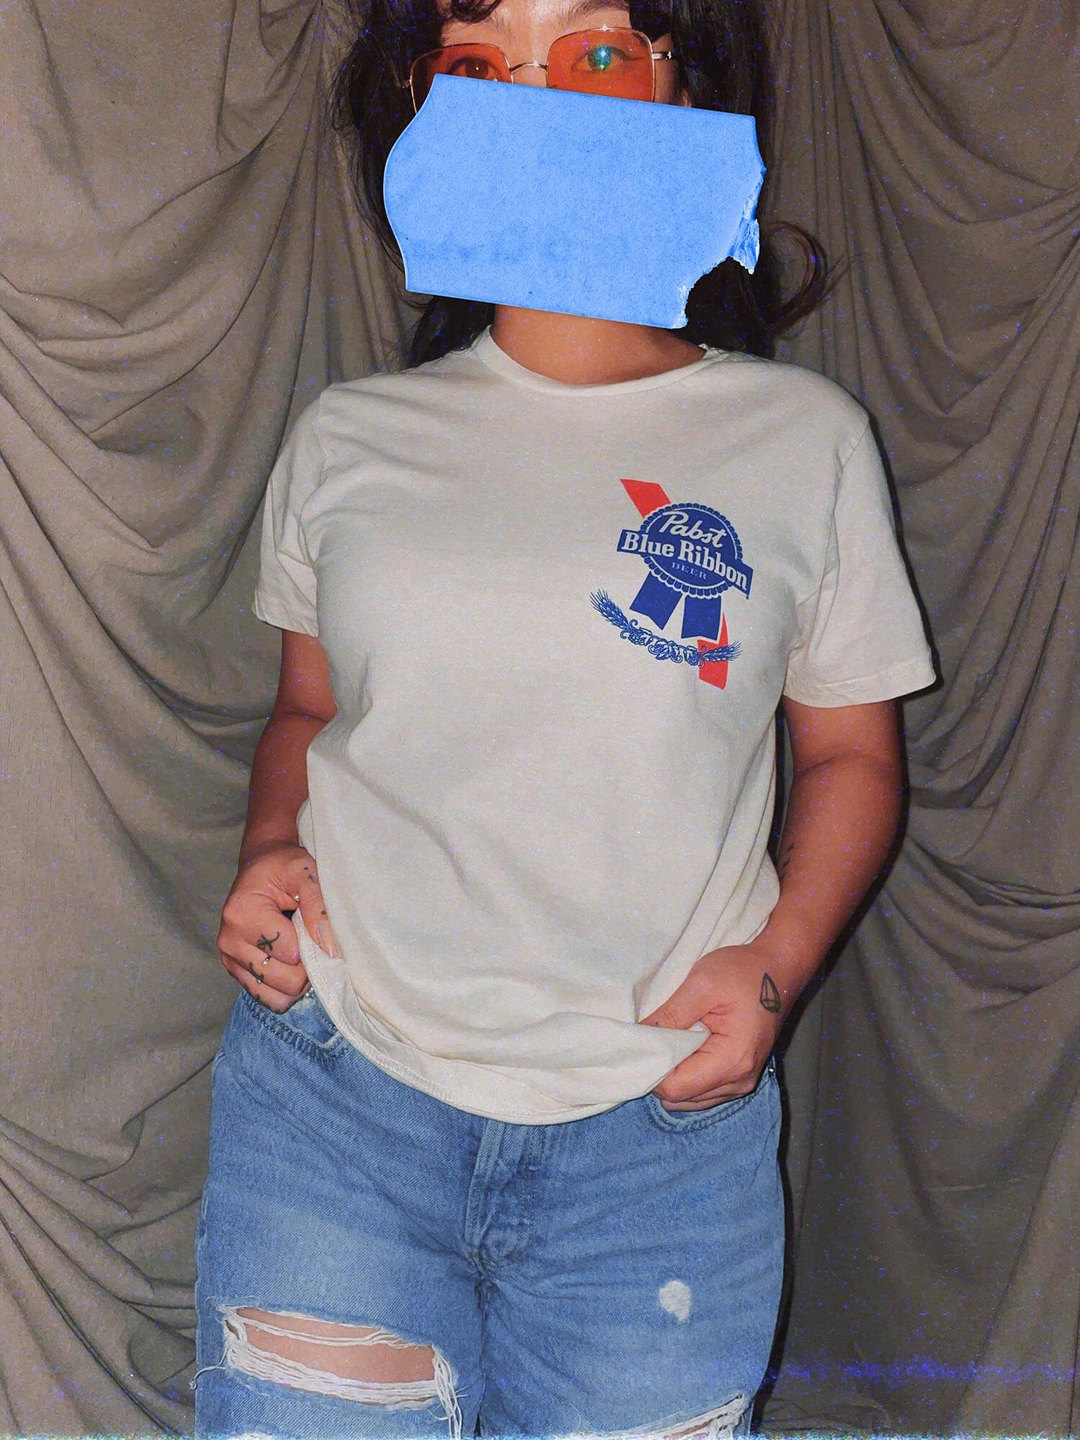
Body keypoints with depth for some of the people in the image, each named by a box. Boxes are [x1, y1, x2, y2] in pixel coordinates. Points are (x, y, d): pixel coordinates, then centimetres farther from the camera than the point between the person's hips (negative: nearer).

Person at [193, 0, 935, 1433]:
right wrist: (269, 849, -3)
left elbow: (852, 752, 8)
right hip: (332, 1095, 1)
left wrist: (775, 962, -7)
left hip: (661, 1134, 0)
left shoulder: (803, 438, 1)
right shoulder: (348, 437, 5)